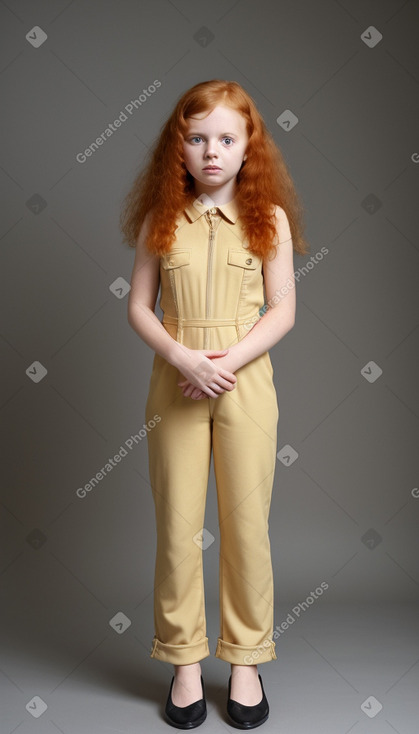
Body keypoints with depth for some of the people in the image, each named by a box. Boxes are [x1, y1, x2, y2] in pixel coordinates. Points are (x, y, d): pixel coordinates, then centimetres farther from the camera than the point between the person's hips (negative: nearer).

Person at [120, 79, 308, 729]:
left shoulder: (269, 218, 1)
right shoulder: (162, 219, 4)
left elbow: (283, 310, -2)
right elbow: (139, 306, 3)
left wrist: (229, 362, -15)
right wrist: (182, 357, -14)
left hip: (246, 381, -1)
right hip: (176, 382, 1)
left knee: (247, 524, 6)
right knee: (178, 526, 6)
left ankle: (246, 659, 25)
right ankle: (185, 660, 24)